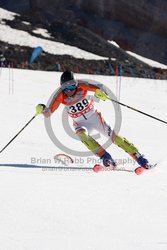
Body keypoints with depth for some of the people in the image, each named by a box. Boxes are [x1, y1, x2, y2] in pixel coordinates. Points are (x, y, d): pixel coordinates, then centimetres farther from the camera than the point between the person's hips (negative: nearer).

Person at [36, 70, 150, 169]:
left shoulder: (81, 85, -22)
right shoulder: (61, 95, -19)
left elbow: (99, 87, -29)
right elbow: (48, 113, -22)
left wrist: (99, 91, -52)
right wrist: (42, 109, -44)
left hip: (94, 116, -1)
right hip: (80, 123, 1)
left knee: (113, 136, -9)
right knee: (82, 134, -31)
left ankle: (139, 158, -3)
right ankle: (106, 157, -28)